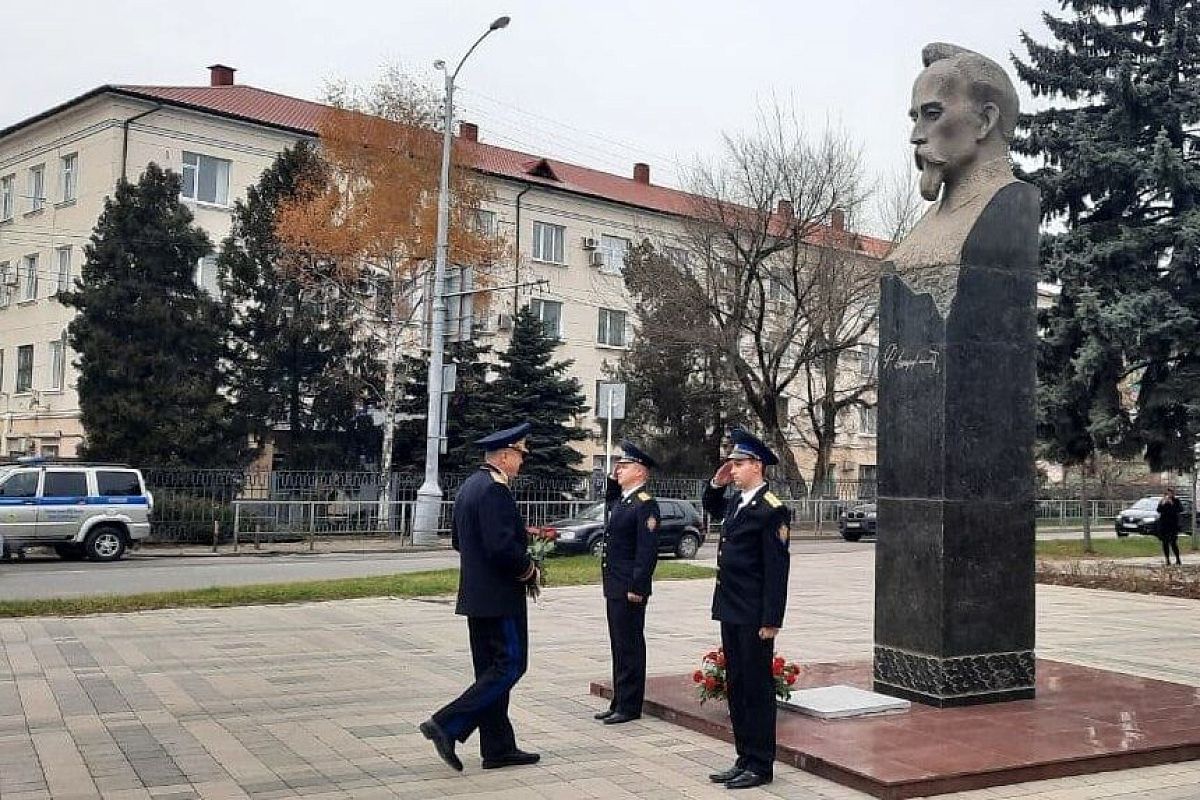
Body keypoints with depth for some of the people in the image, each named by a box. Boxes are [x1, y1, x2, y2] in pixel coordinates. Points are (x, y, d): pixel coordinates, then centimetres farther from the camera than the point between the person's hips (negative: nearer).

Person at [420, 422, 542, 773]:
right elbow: (502, 546, -27)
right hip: (499, 597, -10)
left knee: (491, 669, 12)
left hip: (476, 595, 10)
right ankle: (447, 725, -7)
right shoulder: (495, 490, -18)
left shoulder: (470, 486, 13)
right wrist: (529, 570, -9)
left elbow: (458, 540, 20)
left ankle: (498, 747, 18)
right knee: (510, 666, -4)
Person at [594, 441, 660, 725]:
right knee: (619, 646, 15)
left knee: (629, 647, -1)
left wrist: (637, 589, -22)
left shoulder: (645, 504, -16)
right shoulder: (621, 499, 12)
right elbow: (609, 500, 39)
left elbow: (648, 550, -21)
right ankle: (619, 702, 24)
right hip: (614, 587, 10)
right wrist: (612, 479, 20)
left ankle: (629, 707, 7)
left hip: (629, 589, -10)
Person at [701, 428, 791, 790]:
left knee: (757, 688, 1)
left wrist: (771, 620, -19)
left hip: (754, 616, -9)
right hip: (730, 610, 9)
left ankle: (760, 765, 11)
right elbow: (712, 508, 35)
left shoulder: (772, 509, -15)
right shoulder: (737, 501, 10)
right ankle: (744, 759, 24)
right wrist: (717, 483, 15)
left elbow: (776, 568, -17)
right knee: (736, 686, 14)